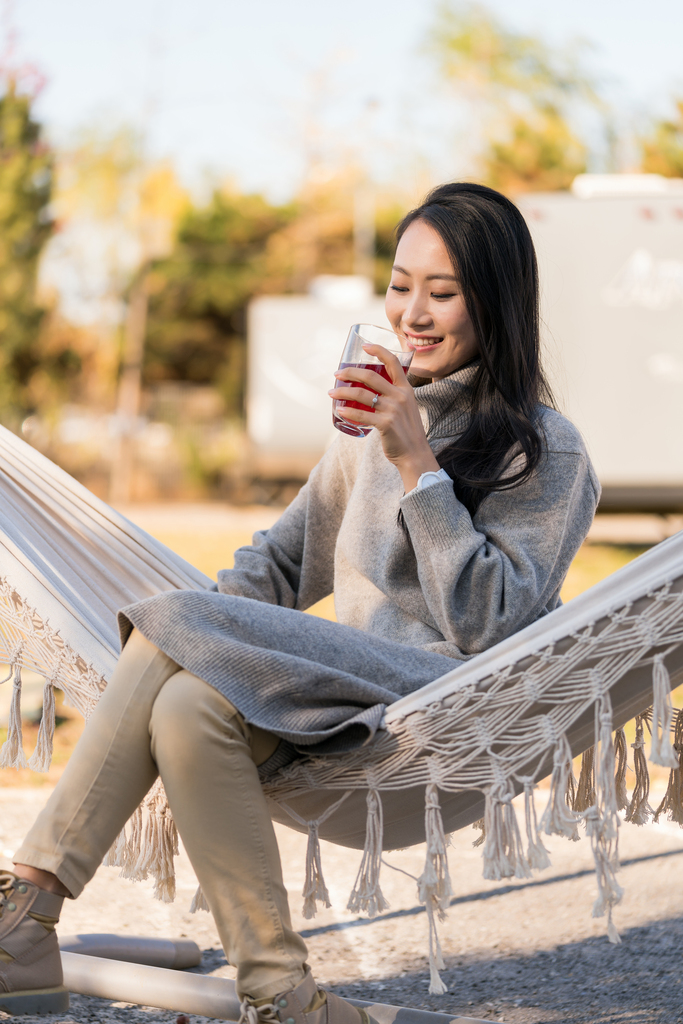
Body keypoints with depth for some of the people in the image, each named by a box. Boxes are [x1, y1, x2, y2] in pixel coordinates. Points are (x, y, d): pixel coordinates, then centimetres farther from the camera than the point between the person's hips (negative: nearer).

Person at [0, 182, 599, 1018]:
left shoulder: (546, 452, 1)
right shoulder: (381, 424, 22)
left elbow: (484, 624, -10)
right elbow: (283, 557, 24)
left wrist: (418, 464, -15)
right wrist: (219, 621, 3)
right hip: (356, 688, 6)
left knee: (173, 624, -24)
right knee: (186, 705, -28)